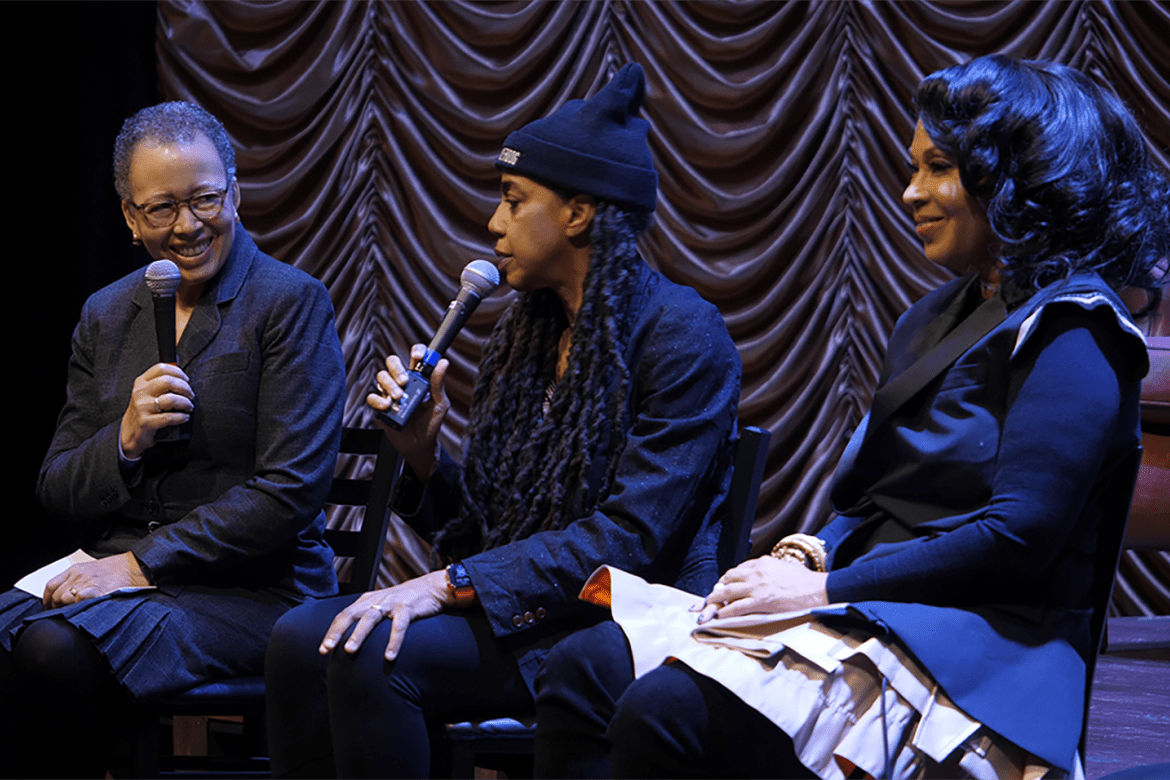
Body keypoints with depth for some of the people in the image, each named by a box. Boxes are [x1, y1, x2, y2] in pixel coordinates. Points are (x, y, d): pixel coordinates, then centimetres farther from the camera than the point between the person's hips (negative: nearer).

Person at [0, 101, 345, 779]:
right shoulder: (105, 316, 15)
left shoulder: (293, 303, -2)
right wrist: (125, 440, -8)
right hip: (113, 575, 5)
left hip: (252, 591, -5)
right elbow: (56, 494, 13)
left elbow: (289, 493, -11)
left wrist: (143, 563, -15)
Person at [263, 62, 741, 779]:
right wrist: (423, 452, -3)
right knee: (302, 636, -15)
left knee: (372, 656, -27)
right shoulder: (531, 332, 16)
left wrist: (451, 584, -22)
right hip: (521, 609, 8)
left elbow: (632, 538, -17)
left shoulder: (682, 334, -9)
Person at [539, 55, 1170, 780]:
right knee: (581, 668, -7)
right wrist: (816, 555, 0)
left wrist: (826, 589, -17)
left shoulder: (1071, 334, -8)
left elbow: (1018, 535, -19)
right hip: (871, 608, 9)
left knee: (662, 714, -28)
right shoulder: (941, 314, 22)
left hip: (966, 651, -9)